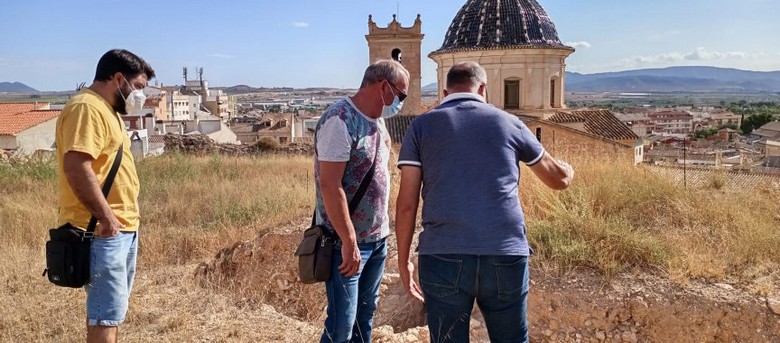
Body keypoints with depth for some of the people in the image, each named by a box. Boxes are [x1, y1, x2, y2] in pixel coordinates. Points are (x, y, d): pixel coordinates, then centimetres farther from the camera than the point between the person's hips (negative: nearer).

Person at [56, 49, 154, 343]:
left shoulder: (106, 109, 18)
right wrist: (105, 216, -25)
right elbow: (76, 166, -27)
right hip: (101, 231, -10)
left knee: (112, 307, 18)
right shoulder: (86, 108, -15)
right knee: (107, 313, -6)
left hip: (123, 228, 10)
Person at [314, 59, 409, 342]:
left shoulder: (377, 119, 10)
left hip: (378, 238, 8)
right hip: (347, 243, -8)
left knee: (365, 314, 17)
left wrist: (383, 230, 14)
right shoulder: (340, 120, -18)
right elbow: (330, 186, -22)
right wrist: (349, 242, -22)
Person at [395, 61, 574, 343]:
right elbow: (558, 178, 24)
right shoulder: (509, 123, 12)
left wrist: (403, 259, 12)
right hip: (506, 257, 1)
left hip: (444, 257, -1)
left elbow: (406, 204, 2)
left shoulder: (421, 126, 8)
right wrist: (569, 171, 48)